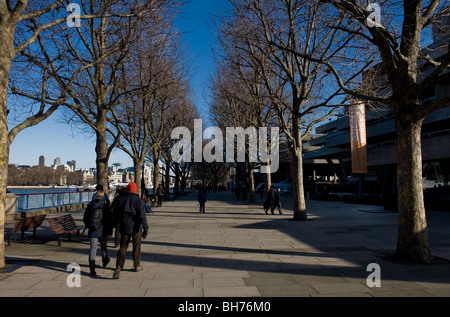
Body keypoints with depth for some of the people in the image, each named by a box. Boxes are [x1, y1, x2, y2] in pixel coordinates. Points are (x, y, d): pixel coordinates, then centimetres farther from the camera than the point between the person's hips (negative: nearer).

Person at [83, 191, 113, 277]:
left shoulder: (90, 205, 3)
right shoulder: (106, 206, -5)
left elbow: (85, 219, 8)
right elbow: (110, 219, -5)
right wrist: (110, 230, 3)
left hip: (92, 230, 1)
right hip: (103, 230, -1)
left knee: (93, 248, 0)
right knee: (103, 246, 18)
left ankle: (92, 269, -9)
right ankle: (105, 260, 40)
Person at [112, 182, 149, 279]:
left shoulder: (121, 199, 3)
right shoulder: (138, 200, -9)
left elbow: (116, 213, 10)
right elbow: (142, 215, -16)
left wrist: (119, 223, 26)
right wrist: (146, 228, -15)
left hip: (124, 227, 3)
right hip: (136, 227, -2)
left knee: (123, 247, 7)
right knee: (136, 247, 13)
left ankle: (118, 267, -10)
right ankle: (137, 266, 25)